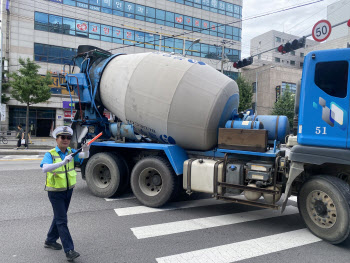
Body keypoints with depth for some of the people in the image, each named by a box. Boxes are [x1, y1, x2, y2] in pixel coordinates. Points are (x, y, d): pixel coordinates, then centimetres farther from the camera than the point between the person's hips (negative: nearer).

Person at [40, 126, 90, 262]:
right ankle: (69, 250, 0)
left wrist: (86, 149, -37)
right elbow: (45, 168, -33)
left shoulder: (70, 152, -1)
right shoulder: (50, 154, -16)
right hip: (55, 192, -6)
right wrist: (63, 162, -46)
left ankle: (50, 240, 40)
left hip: (68, 190, 6)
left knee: (59, 217, 20)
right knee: (62, 221, -4)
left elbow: (84, 156, -14)